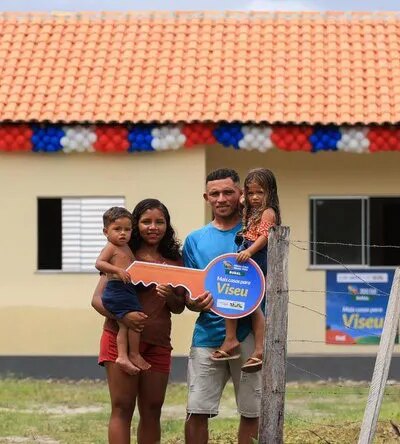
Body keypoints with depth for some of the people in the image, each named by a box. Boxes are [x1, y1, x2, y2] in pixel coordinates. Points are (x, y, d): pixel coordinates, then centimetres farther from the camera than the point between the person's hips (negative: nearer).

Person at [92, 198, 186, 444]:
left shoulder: (174, 261, 10)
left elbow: (179, 308, 14)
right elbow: (98, 299, -5)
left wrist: (170, 296, -10)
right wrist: (122, 315, -24)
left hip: (158, 343, 4)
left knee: (152, 411, 7)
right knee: (122, 408, -7)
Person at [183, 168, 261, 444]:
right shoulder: (195, 240, 11)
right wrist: (195, 303, -13)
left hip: (248, 334, -1)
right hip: (208, 334, 1)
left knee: (252, 412, 3)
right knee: (197, 413, -4)